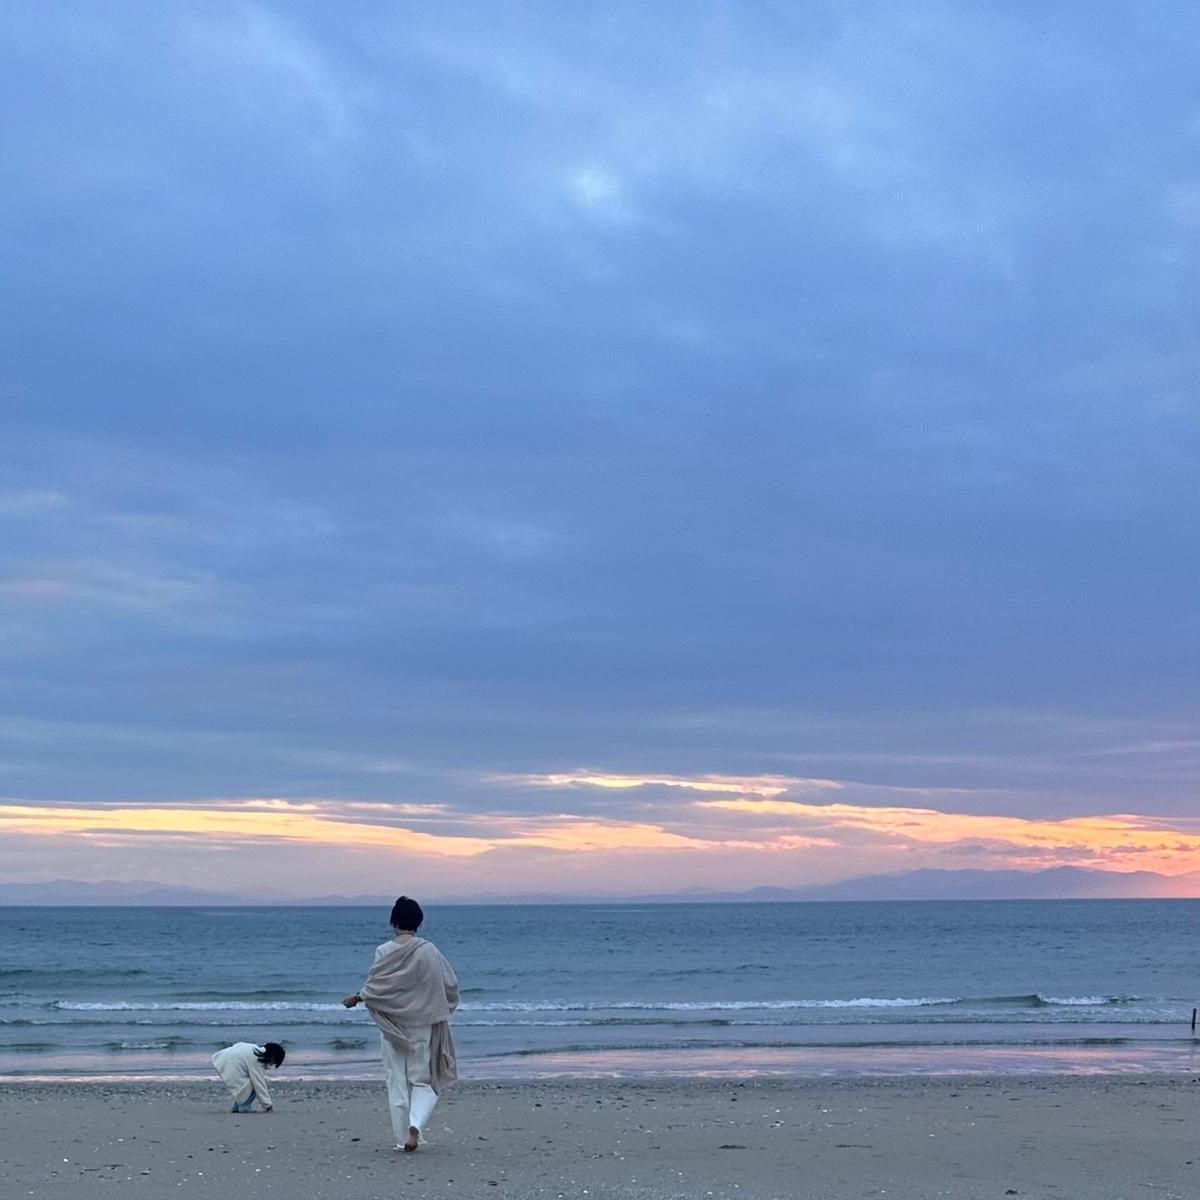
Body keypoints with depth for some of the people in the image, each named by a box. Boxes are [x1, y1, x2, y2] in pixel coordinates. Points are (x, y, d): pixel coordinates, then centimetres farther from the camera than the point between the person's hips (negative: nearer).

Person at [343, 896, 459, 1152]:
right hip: (423, 1025, 0)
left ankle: (402, 1138, 11)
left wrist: (356, 998, 13)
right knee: (423, 1080, 9)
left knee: (397, 1083, 10)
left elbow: (375, 987, -7)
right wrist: (442, 1008, 18)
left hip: (392, 1026, 0)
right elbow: (450, 985, -2)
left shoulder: (384, 952, -9)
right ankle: (415, 1124, -15)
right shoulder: (429, 951, -7)